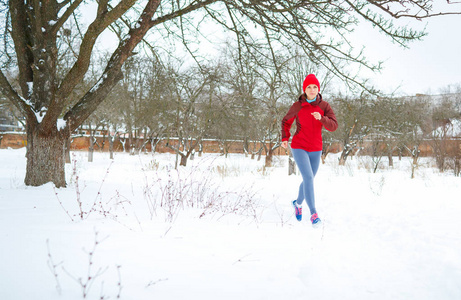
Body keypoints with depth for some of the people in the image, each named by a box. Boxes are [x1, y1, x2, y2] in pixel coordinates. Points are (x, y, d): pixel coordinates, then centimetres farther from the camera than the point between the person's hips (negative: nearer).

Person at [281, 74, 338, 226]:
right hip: (299, 147, -3)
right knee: (308, 178, -20)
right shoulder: (297, 106, -7)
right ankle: (313, 213, -18)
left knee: (309, 180, 16)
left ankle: (298, 203, 44)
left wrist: (321, 118, -31)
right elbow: (286, 121, 10)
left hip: (315, 150, 3)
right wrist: (285, 138, -1)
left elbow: (333, 126, -14)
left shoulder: (324, 106, -3)